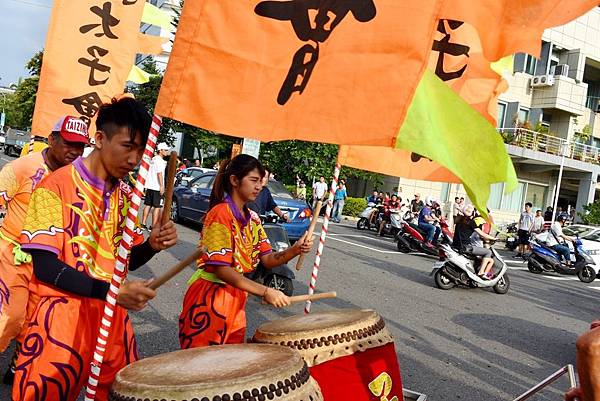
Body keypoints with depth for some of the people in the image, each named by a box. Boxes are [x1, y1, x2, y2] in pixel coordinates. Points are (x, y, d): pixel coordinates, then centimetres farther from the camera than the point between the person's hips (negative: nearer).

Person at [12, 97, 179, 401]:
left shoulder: (124, 195, 10)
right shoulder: (57, 186, -11)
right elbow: (45, 266, -16)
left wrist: (151, 245, -8)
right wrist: (111, 290, -24)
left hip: (113, 316, 6)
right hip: (63, 317, -6)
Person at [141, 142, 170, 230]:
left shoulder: (153, 159, 16)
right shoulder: (160, 160, -11)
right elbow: (159, 174, -17)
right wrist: (162, 186, -18)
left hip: (149, 186, 9)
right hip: (157, 187, -9)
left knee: (148, 205, 11)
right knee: (157, 207, -5)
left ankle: (143, 224, 13)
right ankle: (153, 226, -6)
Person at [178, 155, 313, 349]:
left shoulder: (252, 219, 10)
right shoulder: (221, 213, -15)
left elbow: (268, 259, 6)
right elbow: (221, 269, -22)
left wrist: (295, 250, -14)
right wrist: (265, 292, -28)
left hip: (236, 300, 8)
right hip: (209, 299, -8)